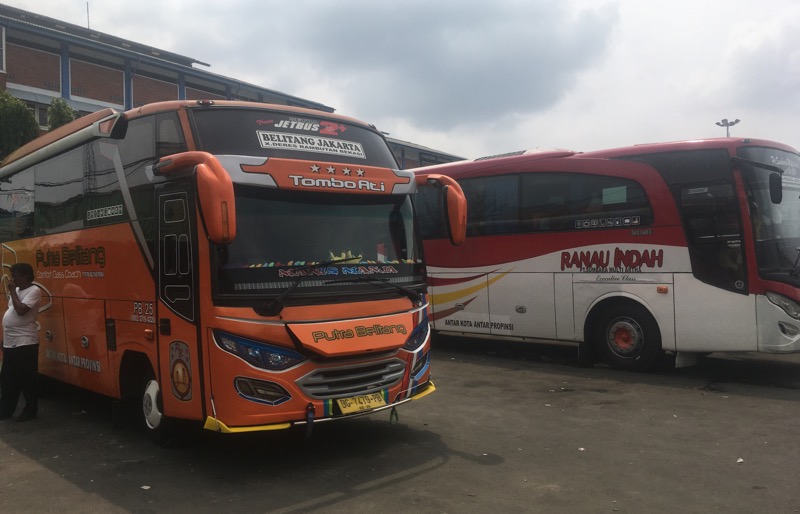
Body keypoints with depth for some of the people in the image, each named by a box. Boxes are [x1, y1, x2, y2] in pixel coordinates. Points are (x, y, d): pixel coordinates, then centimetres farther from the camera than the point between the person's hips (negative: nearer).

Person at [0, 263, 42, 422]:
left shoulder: (34, 290, -11)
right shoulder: (16, 290, 15)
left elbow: (21, 310, -22)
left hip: (25, 343, -9)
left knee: (26, 379, 0)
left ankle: (30, 410, 11)